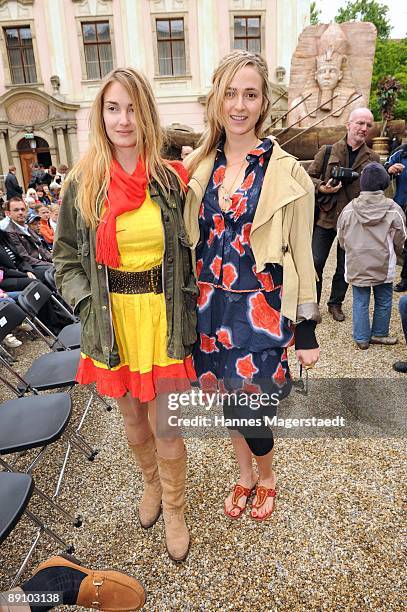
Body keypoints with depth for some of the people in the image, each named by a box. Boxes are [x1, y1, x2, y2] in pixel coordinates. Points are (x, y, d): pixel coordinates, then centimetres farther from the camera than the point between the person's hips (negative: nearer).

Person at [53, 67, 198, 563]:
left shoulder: (170, 179, -2)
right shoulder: (81, 183, -1)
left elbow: (187, 251, 5)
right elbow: (65, 256, 6)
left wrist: (187, 307, -3)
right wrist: (87, 304, -7)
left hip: (162, 317, -1)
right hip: (110, 320, 2)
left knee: (165, 426, 6)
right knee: (132, 416, 19)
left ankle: (173, 510, 34)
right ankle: (152, 483, 49)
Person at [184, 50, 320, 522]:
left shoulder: (287, 173, -7)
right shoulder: (197, 166, 4)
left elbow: (301, 255, -4)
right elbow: (188, 242, 10)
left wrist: (307, 331, -3)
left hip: (260, 307, -4)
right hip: (210, 305, 4)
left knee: (245, 405, 1)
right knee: (227, 399, 16)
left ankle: (266, 476, 37)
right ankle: (245, 475, 46)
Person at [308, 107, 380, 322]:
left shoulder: (373, 159, 7)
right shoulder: (327, 151, 2)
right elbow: (310, 175, 4)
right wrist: (322, 187, -12)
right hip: (326, 217, -2)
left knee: (345, 266, 11)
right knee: (316, 262, 1)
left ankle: (336, 303, 30)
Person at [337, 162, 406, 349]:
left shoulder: (349, 209, -6)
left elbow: (341, 238, 4)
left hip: (356, 265, 1)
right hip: (383, 265, 0)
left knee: (360, 302, 10)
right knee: (383, 300, 17)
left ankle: (361, 338, 16)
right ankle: (379, 334, 29)